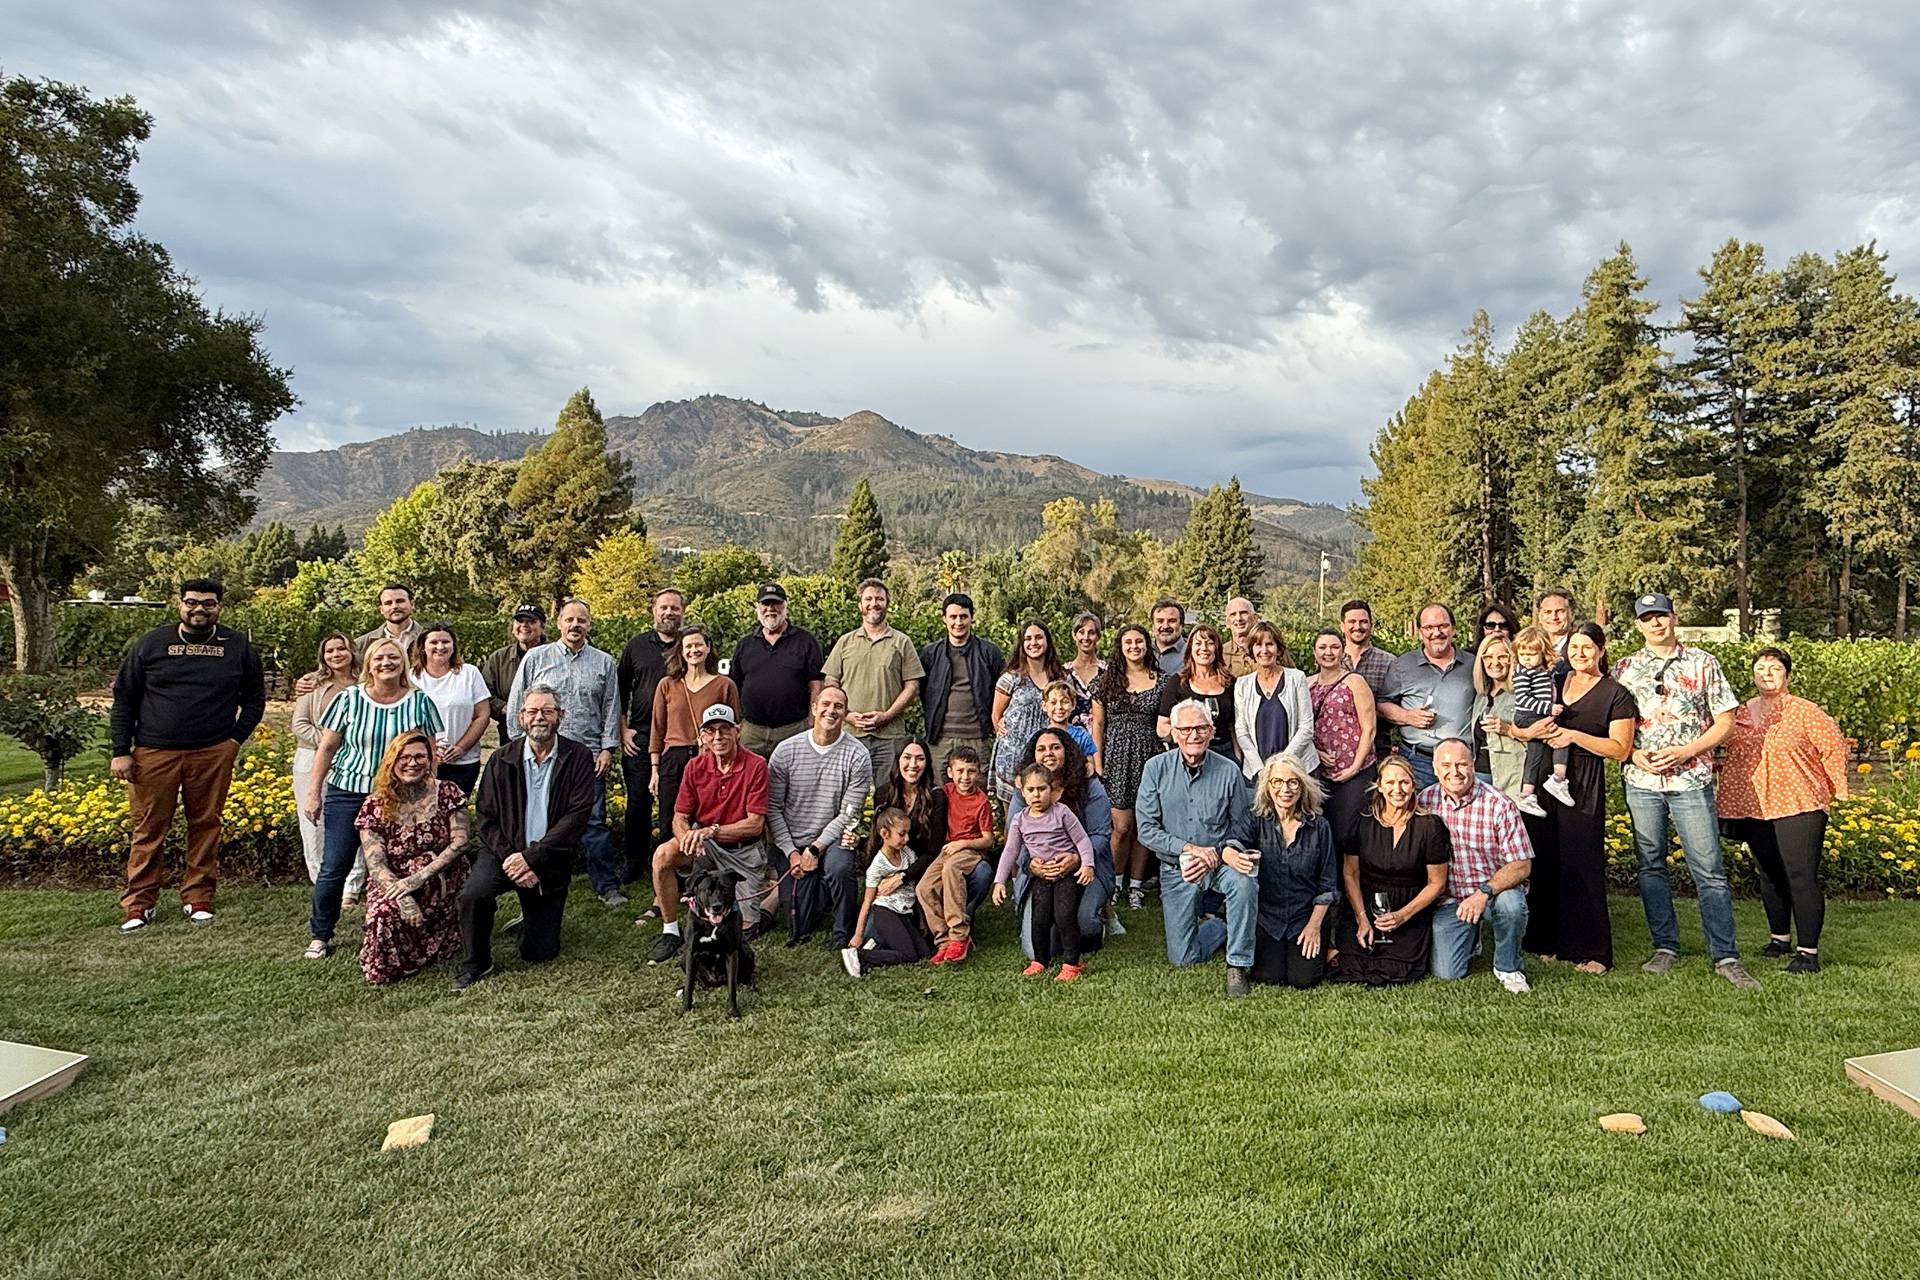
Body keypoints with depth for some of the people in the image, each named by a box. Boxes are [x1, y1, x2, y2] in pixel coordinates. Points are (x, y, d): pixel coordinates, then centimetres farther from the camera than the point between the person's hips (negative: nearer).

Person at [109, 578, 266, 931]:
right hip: (154, 753, 0)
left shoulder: (238, 647, 7)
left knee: (206, 825, 5)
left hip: (213, 754, 0)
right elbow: (124, 697, 8)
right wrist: (121, 751, 2)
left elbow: (255, 698, 14)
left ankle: (198, 898, 15)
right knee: (149, 828, 2)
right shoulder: (152, 644, 6)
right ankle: (138, 903, 12)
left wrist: (236, 738, 2)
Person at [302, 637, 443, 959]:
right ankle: (319, 935, 16)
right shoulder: (349, 699, 1)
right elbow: (327, 747, 5)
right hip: (346, 791, 0)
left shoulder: (420, 702, 2)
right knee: (334, 867, 1)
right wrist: (313, 793, 3)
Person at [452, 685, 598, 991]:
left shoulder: (578, 758, -7)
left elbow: (578, 816, -15)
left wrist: (531, 857, -21)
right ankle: (475, 963, -4)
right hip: (504, 852, 1)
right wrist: (509, 857, -19)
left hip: (550, 861, -1)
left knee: (538, 953, 1)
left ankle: (536, 918, 37)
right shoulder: (502, 760, 0)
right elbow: (486, 817, -2)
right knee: (472, 894, -31)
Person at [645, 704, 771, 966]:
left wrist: (711, 830, -29)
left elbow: (755, 824, -18)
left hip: (744, 849, -3)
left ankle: (771, 891, 30)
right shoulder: (696, 767, -3)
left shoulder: (755, 766, -15)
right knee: (662, 855, -29)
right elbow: (679, 818, -3)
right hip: (705, 844, 3)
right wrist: (688, 839, -27)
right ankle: (670, 932, -14)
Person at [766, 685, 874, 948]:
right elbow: (772, 807, -1)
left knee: (839, 868, -36)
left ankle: (845, 936, -11)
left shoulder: (857, 756, -7)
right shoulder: (786, 751, -3)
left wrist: (816, 848, -15)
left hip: (831, 838, -1)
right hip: (789, 843, 1)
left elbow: (849, 814, -8)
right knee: (800, 930, -7)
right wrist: (791, 852, -9)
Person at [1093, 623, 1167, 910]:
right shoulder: (1108, 679, 7)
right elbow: (1097, 724, 6)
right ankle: (1116, 883, 12)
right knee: (1122, 826, -6)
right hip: (1117, 756, -1)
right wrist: (1097, 762, 1)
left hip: (1149, 756, 1)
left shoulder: (1161, 679, 8)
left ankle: (1136, 885, 18)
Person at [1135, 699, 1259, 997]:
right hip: (1177, 869, 1)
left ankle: (1238, 966, -17)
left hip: (1221, 861, 0)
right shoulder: (1156, 769, -5)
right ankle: (1222, 927, 30)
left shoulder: (1228, 771, -5)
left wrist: (1219, 853, -19)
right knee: (1183, 959, -3)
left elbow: (1243, 826, 1)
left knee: (1244, 881, -36)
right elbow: (1147, 829, -6)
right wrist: (1189, 849, -18)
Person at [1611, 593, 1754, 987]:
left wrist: (1684, 752, -10)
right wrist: (1635, 754, -7)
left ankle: (1726, 956, 5)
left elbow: (1725, 721, 2)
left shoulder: (1703, 664, 3)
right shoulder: (1625, 669, 9)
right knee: (1651, 866, 7)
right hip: (1641, 780, 2)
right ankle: (1665, 948, 18)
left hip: (1691, 780, -2)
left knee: (1709, 869, -2)